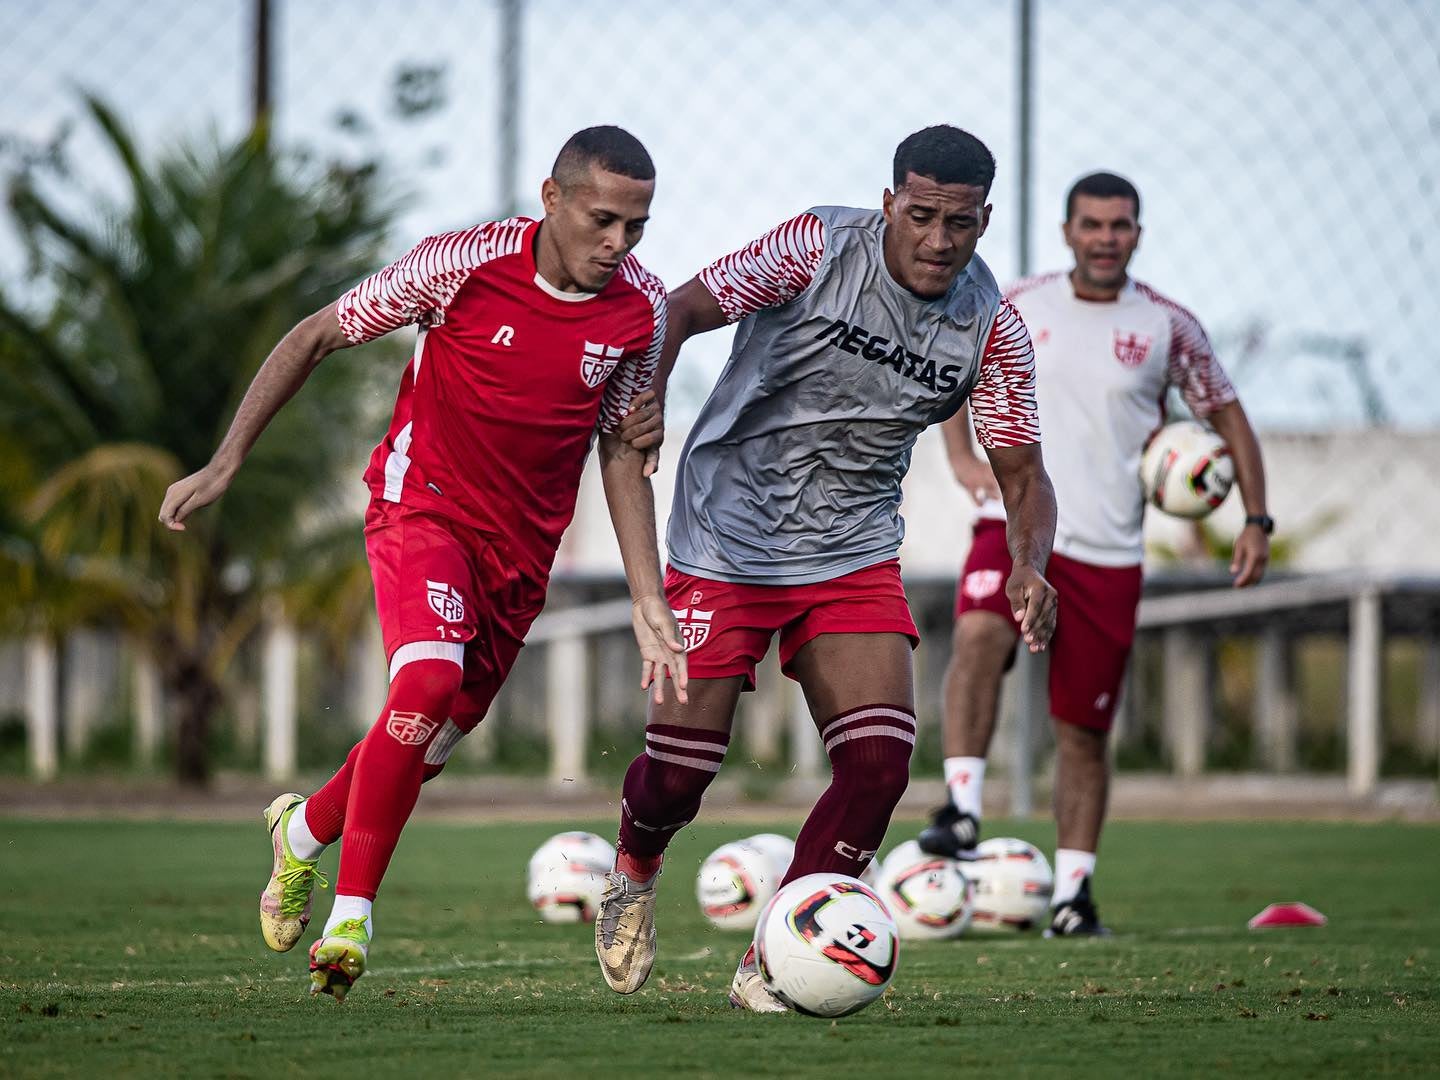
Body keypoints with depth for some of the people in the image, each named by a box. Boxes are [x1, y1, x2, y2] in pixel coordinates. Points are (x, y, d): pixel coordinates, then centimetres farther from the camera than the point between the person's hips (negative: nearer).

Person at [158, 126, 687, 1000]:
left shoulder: (641, 310, -6)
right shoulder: (465, 264, -17)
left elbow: (623, 453, 6)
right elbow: (315, 338, -5)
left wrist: (650, 602, 1)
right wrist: (225, 464, -6)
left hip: (523, 548, 5)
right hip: (424, 501, -5)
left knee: (435, 741, 8)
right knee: (429, 678, -29)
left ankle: (306, 828, 39)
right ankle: (353, 913, -18)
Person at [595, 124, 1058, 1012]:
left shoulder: (991, 327, -4)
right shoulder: (820, 248, -15)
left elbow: (1022, 473, 2)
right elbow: (683, 309, -15)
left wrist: (1030, 569, -18)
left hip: (855, 557, 3)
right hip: (727, 542, -3)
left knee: (880, 759, -14)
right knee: (681, 768, -5)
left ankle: (771, 967, -1)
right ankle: (635, 874, 32)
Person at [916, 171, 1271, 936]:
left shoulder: (1167, 327, 2)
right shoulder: (1017, 309, 4)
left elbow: (1227, 417, 11)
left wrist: (1256, 519, 1)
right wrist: (961, 455, 0)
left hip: (1108, 551, 1)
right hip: (1016, 525, 0)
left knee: (1084, 730, 4)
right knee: (978, 632, -32)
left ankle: (1072, 893, 15)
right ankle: (962, 808, -35)